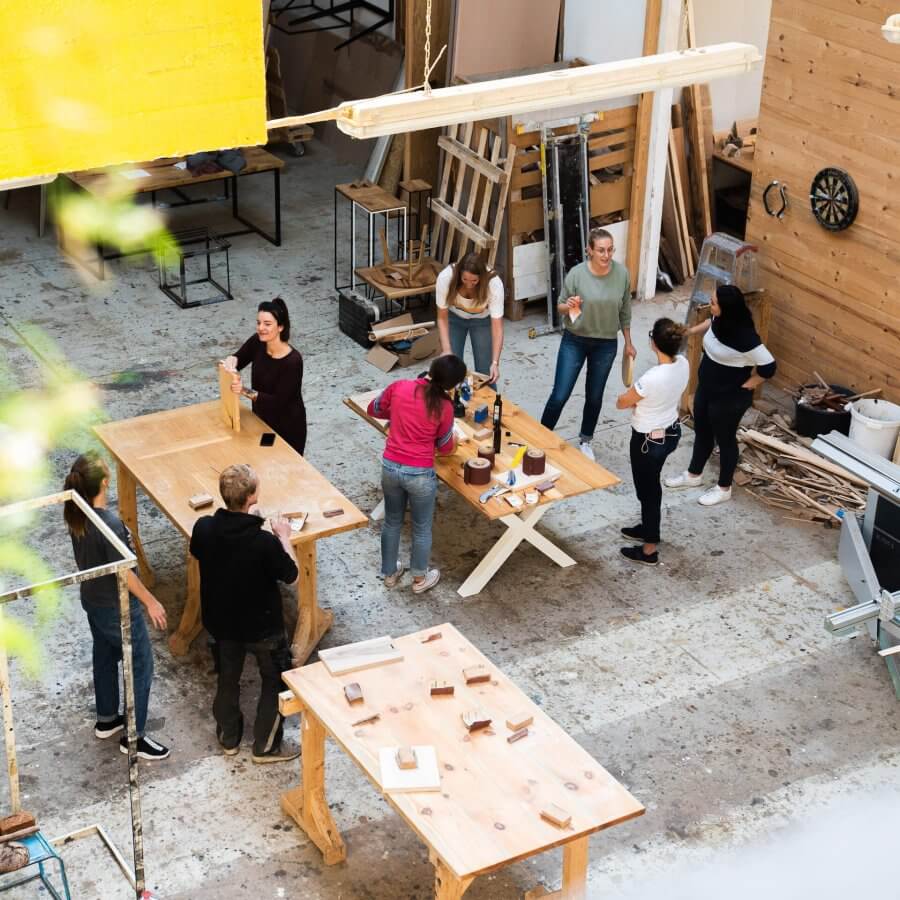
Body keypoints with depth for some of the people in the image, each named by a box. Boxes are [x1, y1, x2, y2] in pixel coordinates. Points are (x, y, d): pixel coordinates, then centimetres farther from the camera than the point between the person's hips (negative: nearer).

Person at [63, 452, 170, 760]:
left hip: (91, 599, 8)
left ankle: (106, 720, 44)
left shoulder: (76, 514, -8)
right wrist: (151, 602, -13)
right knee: (140, 666, 8)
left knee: (105, 657, 26)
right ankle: (133, 737, 18)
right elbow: (124, 573, -25)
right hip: (116, 608, -8)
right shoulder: (110, 524, -34)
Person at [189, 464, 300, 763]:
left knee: (228, 677, 26)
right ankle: (266, 746, 31)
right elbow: (291, 577, -16)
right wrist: (284, 538, -4)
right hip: (262, 626, -5)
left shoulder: (203, 528, -20)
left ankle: (228, 738, 45)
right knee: (275, 681, 20)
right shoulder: (265, 543, -34)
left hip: (220, 622, 5)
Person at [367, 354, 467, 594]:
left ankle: (389, 573, 41)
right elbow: (445, 448, 0)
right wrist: (454, 437, 21)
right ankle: (420, 579, 36)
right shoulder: (444, 407, -15)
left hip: (390, 467, 4)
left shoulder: (399, 387, -8)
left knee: (392, 522, 24)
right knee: (422, 528, 19)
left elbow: (373, 409, 10)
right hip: (420, 474, -4)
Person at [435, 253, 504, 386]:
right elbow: (442, 318, -21)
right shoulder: (445, 278, -34)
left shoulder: (493, 283, -36)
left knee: (486, 373, -5)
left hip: (482, 320, -1)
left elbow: (497, 326, -33)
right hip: (454, 318, 1)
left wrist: (495, 363, -41)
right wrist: (446, 350, -31)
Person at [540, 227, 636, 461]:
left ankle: (585, 441, 36)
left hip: (606, 345, 2)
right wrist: (568, 306, -29)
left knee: (594, 396, 15)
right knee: (559, 396, 0)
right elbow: (560, 307, -6)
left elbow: (625, 311, 3)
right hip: (574, 341, -2)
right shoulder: (577, 274, -18)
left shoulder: (622, 274, -10)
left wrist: (628, 342, 8)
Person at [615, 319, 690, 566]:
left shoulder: (652, 379, -35)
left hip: (649, 440, -8)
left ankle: (649, 550, 26)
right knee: (650, 484, 28)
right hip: (671, 431, 8)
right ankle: (648, 527, 49)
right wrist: (640, 397, 0)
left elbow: (621, 403, -17)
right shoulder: (683, 364, -11)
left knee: (647, 490, 11)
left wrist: (631, 397, 2)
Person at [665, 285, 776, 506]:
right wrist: (692, 330, 10)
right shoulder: (720, 320, -11)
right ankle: (694, 475, 47)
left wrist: (746, 386, -16)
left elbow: (768, 366, -28)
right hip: (706, 387, 8)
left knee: (725, 438, 12)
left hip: (729, 397, -8)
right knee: (701, 431, 25)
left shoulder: (743, 336, -35)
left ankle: (724, 489, 33)